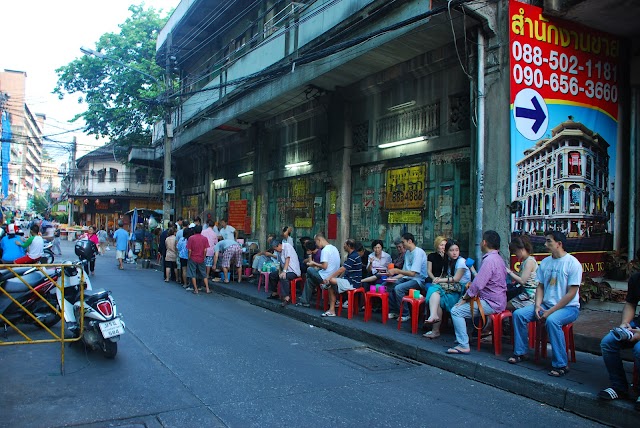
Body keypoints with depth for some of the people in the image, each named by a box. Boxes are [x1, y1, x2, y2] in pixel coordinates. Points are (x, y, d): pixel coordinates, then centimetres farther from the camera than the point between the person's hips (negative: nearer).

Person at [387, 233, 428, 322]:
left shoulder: (418, 252, -17)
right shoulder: (407, 253, 12)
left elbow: (413, 273, -24)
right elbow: (405, 271, 13)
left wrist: (397, 270, -21)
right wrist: (394, 277, -4)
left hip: (418, 280, -9)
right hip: (407, 278, 9)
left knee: (398, 288, -29)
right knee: (387, 285, -4)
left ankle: (405, 315, -12)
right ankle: (394, 311, 6)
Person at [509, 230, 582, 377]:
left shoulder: (573, 263, -13)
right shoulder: (545, 262, 8)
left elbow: (571, 293, -16)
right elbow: (540, 286, 11)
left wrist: (550, 311, -20)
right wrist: (537, 305, -8)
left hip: (568, 307, -7)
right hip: (546, 304, 7)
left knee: (552, 320, -37)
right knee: (518, 314, -10)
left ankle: (560, 365, -26)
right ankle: (521, 352, 3)